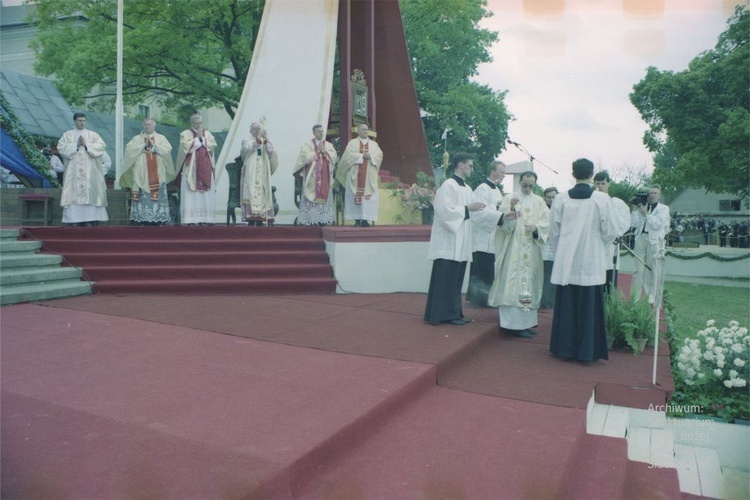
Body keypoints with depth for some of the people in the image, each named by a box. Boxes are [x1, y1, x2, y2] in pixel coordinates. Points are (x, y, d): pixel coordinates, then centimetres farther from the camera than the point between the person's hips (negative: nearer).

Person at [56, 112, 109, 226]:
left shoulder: (93, 135, 13)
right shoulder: (67, 135, 12)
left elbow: (102, 146, -2)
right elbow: (61, 147, 0)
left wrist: (86, 145, -9)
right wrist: (76, 145, -9)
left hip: (90, 172, 0)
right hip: (73, 171, 0)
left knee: (90, 194, -6)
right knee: (74, 194, -6)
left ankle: (90, 220, -6)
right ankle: (74, 220, -6)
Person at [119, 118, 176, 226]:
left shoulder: (161, 138, 15)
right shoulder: (137, 138, 15)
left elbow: (168, 149, 0)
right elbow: (129, 149, 0)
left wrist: (154, 145, -7)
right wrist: (143, 145, -6)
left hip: (157, 173, 0)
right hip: (142, 173, 0)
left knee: (157, 195, -6)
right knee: (143, 196, -6)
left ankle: (158, 220, -4)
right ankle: (144, 220, -6)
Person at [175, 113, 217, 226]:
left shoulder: (207, 133, 15)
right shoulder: (186, 134, 5)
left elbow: (213, 145, 0)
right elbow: (186, 147, -12)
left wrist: (202, 138, -6)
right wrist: (197, 138, -7)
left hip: (205, 168, 3)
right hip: (191, 168, -3)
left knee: (206, 193, -2)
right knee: (191, 194, -8)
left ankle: (204, 219, 0)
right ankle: (190, 220, -9)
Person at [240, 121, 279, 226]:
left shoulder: (266, 143, 19)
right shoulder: (247, 141, 14)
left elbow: (271, 152, 1)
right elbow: (247, 148, -9)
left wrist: (266, 141, -8)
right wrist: (257, 141, -12)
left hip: (263, 172, 2)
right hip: (251, 172, -2)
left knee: (262, 193, -5)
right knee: (251, 192, -11)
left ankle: (260, 218, -5)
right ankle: (251, 217, -12)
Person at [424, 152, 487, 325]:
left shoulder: (467, 188, 16)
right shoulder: (448, 185, -10)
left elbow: (471, 212, 14)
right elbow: (446, 211, -18)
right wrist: (467, 209, -14)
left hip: (461, 243, 9)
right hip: (448, 243, -8)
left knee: (456, 280, 11)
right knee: (446, 280, -4)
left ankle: (453, 313, 17)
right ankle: (443, 314, 2)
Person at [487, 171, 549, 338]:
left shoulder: (539, 202, 12)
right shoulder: (509, 199, 3)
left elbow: (546, 222, 4)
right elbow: (502, 223, -6)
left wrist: (536, 227, -16)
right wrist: (511, 209, -23)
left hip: (532, 251, 4)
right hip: (513, 249, -4)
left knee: (529, 283, 6)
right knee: (513, 284, -8)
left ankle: (526, 320, 13)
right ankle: (513, 323, -6)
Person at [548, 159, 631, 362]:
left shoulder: (561, 199, -2)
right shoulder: (602, 199, -8)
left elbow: (554, 232, 4)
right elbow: (610, 230, -5)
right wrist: (622, 210, 13)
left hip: (567, 262, 2)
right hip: (591, 262, -2)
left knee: (567, 305, 9)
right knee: (589, 306, 5)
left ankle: (565, 347, 16)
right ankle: (586, 350, 10)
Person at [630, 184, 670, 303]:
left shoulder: (664, 208, 9)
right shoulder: (642, 207, 14)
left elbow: (657, 224, -6)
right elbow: (633, 223, 6)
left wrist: (646, 214, -7)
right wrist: (636, 209, -1)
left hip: (654, 240, -2)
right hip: (641, 238, 2)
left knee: (652, 269, -1)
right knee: (639, 269, 0)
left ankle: (651, 296, 5)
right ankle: (636, 296, 1)